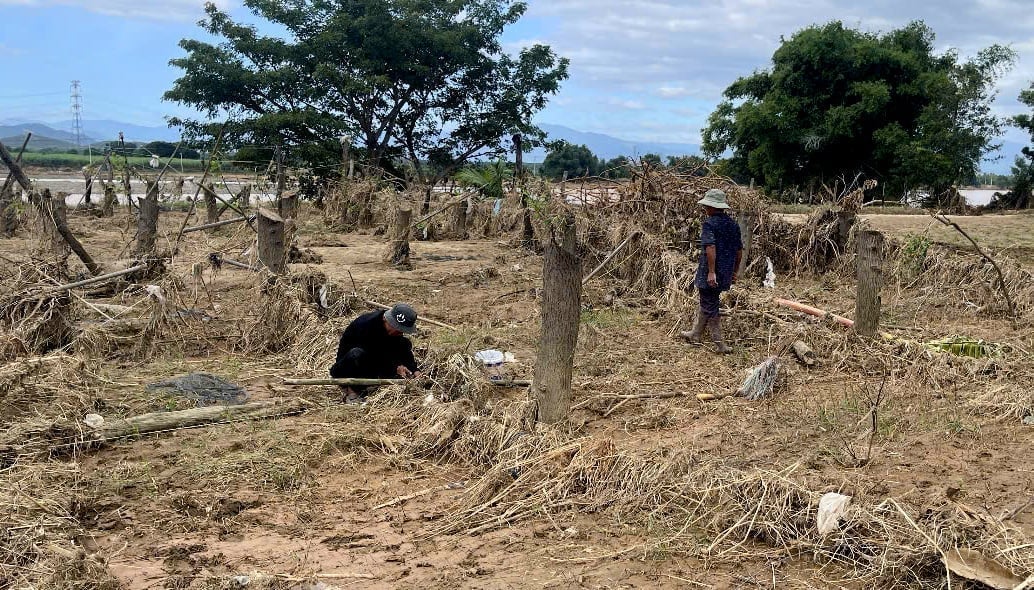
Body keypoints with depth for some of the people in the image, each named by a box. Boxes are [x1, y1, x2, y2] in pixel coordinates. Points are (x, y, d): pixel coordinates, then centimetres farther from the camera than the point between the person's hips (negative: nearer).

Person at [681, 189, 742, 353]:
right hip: (726, 274, 7)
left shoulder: (709, 223, -13)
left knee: (710, 308, 2)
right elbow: (739, 250, 12)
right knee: (706, 304, 22)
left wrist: (711, 272, -24)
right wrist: (734, 272, 21)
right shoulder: (733, 224, 9)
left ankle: (719, 344, 2)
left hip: (709, 274, -7)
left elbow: (710, 247, -25)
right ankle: (696, 334, 34)